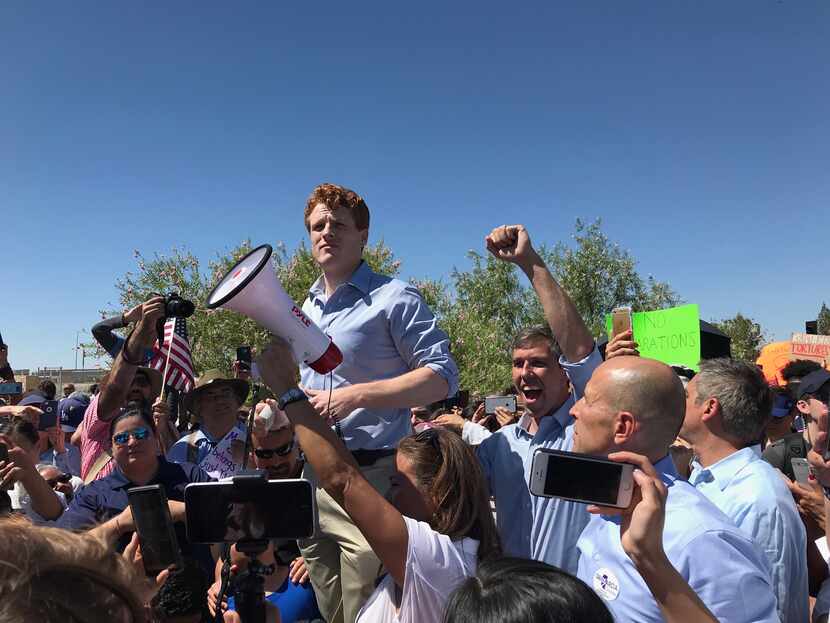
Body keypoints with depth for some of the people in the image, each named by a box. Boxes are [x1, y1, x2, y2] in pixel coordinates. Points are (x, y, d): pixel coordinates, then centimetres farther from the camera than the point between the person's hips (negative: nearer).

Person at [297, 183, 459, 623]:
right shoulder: (306, 309, 15)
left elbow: (442, 376, -14)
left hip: (370, 478, -7)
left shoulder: (393, 298, -7)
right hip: (314, 479, 7)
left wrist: (355, 396, -20)